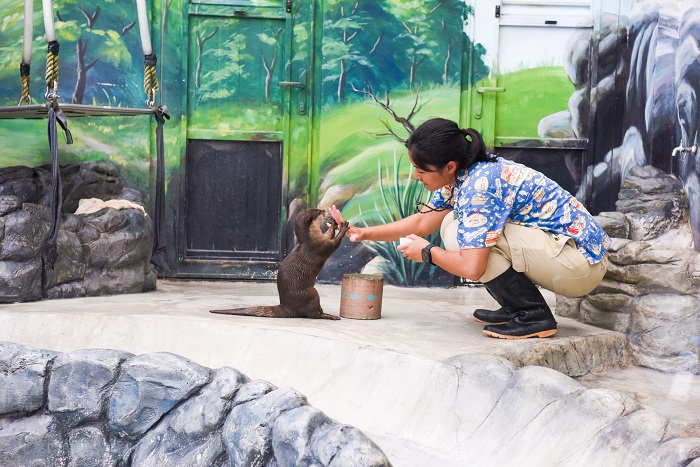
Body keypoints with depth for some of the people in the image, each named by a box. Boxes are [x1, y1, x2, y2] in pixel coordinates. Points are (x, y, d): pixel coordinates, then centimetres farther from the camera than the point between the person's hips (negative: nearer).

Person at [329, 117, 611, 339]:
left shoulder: (480, 185, -24)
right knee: (454, 224, 7)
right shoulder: (460, 176, 4)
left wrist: (427, 253, -9)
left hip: (582, 264, -9)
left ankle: (534, 315, -9)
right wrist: (363, 233, 12)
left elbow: (472, 268, -28)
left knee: (465, 235, -21)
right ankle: (514, 308, 11)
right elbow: (422, 222, 17)